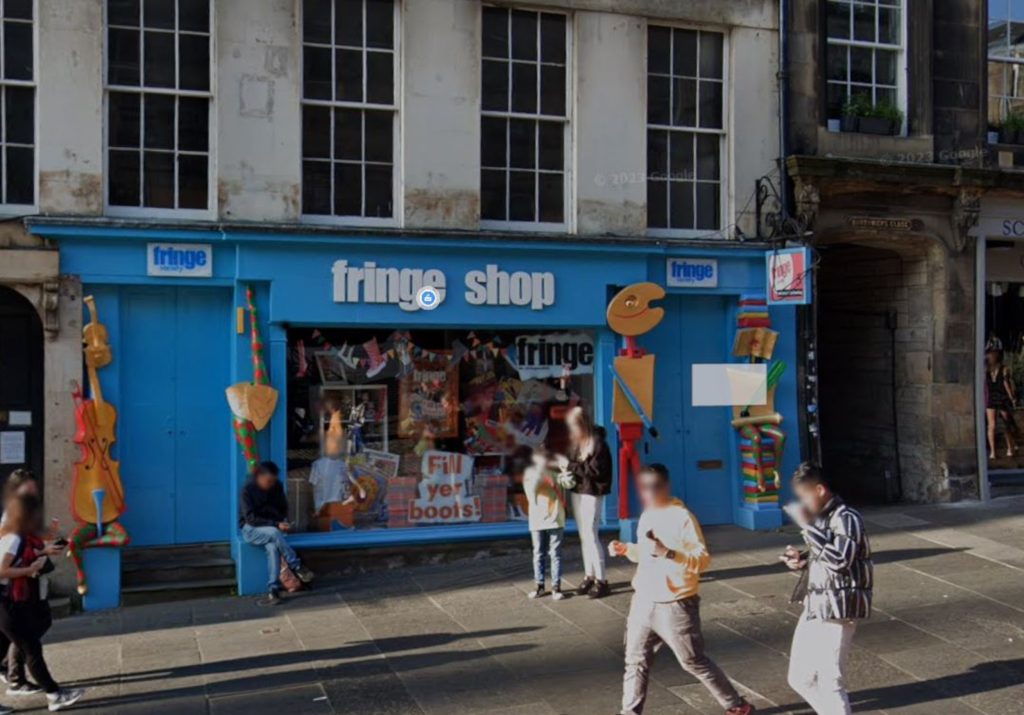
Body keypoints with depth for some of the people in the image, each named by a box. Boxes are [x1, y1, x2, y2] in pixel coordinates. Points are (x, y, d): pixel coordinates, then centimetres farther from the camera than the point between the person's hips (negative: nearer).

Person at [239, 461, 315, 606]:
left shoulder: (277, 487, 0)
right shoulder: (248, 491, -14)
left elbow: (284, 509, 13)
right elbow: (251, 518, -19)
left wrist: (283, 522, -9)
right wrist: (276, 524, -27)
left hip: (272, 529, 4)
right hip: (252, 529, -3)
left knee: (272, 547, -31)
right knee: (273, 533, -36)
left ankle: (273, 591, -35)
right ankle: (297, 568, -26)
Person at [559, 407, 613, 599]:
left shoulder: (598, 441, -14)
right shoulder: (577, 440, 10)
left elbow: (596, 469, -20)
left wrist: (570, 466, -19)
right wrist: (565, 465, -2)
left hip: (592, 493, -8)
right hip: (577, 491, 8)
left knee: (591, 535, -8)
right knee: (583, 536, 11)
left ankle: (601, 580, -1)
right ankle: (589, 576, 19)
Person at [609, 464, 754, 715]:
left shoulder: (682, 517, -17)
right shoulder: (647, 516, 7)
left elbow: (703, 559, -21)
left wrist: (668, 553, -33)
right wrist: (626, 549, 2)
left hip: (675, 606, -7)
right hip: (643, 602, 7)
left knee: (695, 662, 7)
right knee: (636, 662, 11)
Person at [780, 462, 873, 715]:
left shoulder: (846, 518, -14)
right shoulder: (819, 517, 12)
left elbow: (839, 560, -27)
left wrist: (807, 525, -26)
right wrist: (802, 560, 3)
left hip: (837, 610, -9)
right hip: (814, 608, 9)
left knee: (830, 683, -5)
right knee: (799, 678, 15)